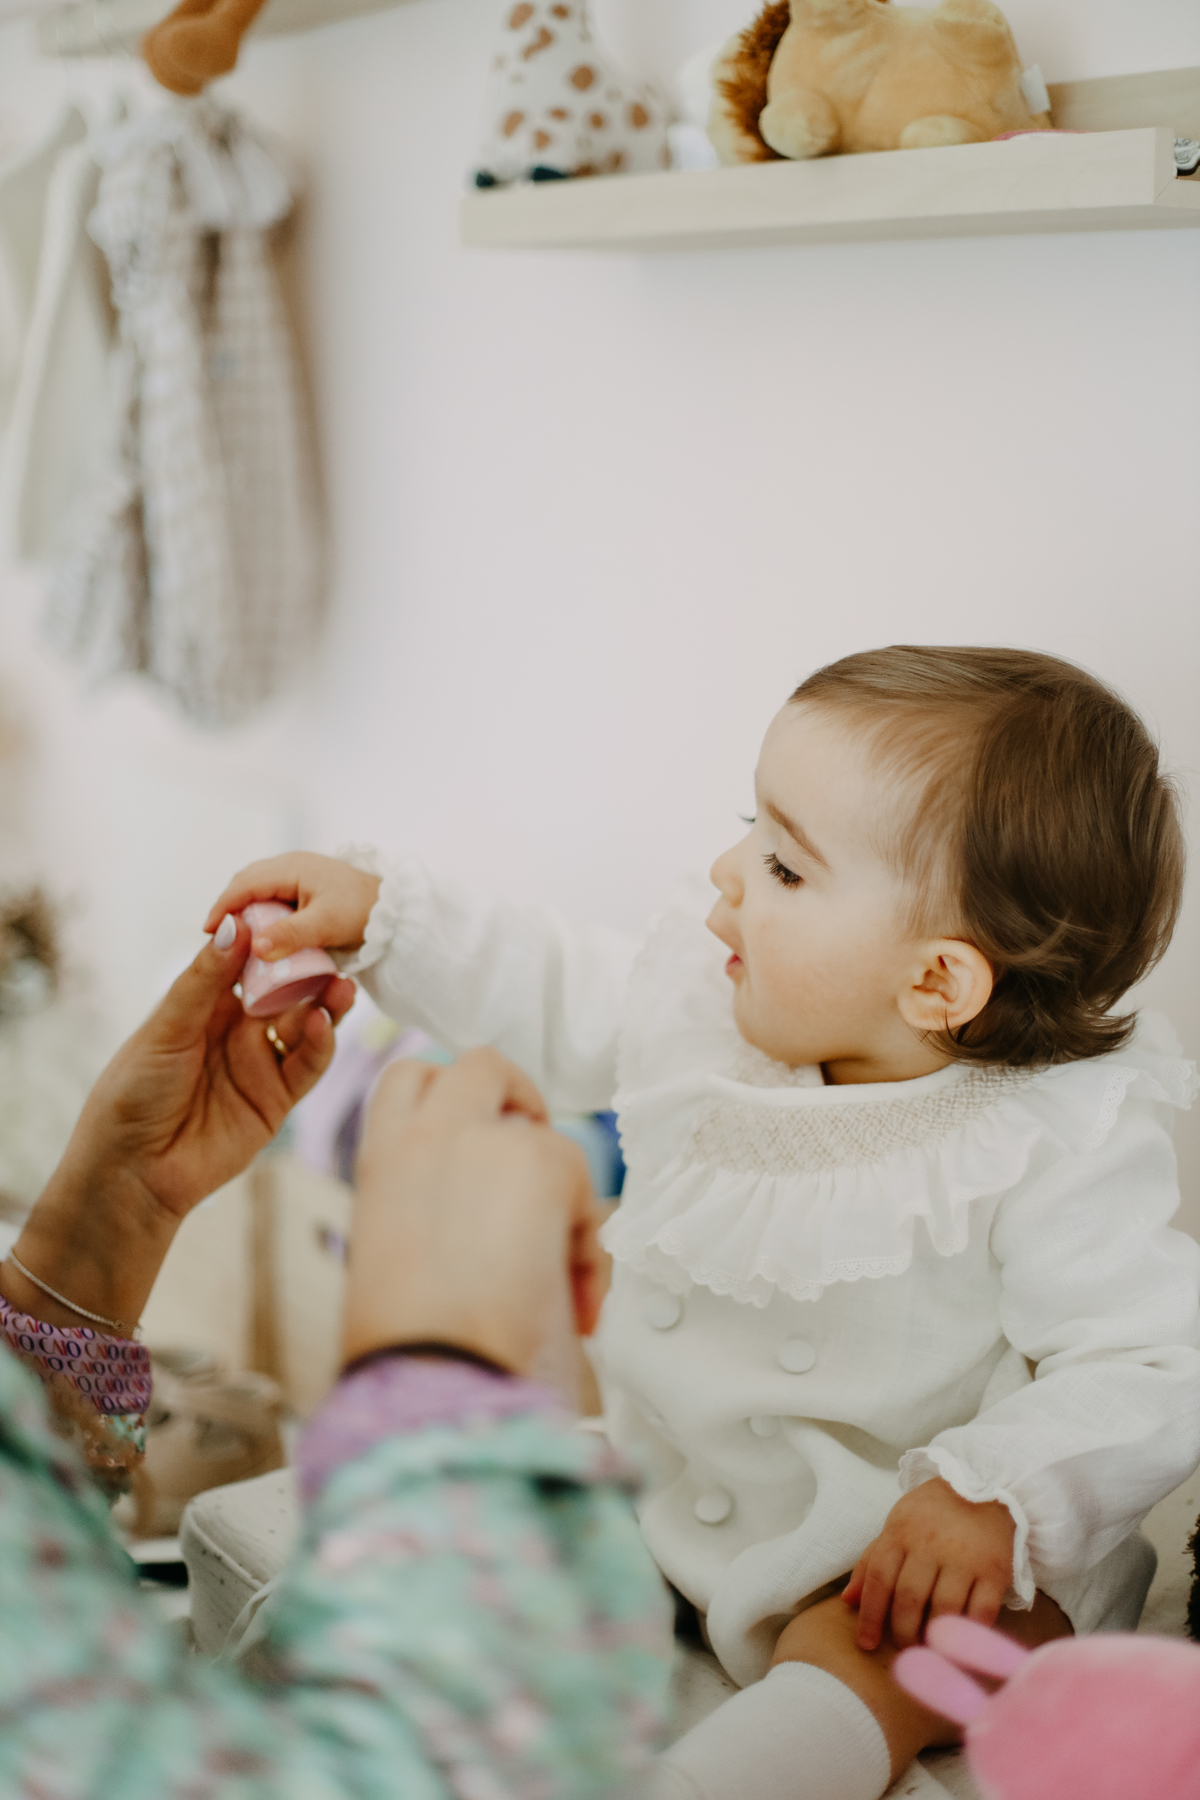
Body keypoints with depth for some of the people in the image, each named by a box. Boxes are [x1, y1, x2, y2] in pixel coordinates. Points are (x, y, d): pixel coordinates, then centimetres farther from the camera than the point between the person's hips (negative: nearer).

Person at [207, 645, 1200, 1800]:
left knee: (898, 1649, -35)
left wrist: (996, 1497, -37)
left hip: (880, 1534, -6)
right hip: (659, 1458, 6)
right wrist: (380, 915, 2)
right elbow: (550, 1002, 9)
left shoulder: (1058, 1149, -23)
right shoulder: (705, 991, -7)